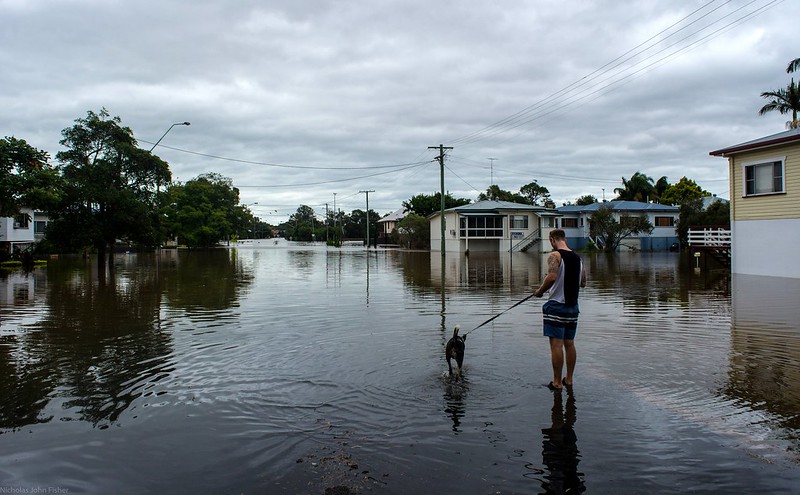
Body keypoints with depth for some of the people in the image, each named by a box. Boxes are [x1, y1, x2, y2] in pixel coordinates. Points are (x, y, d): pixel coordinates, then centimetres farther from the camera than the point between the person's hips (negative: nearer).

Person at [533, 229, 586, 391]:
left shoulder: (555, 256, -11)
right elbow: (583, 283, 13)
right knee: (569, 343, 14)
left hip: (557, 306, -7)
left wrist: (540, 291, -11)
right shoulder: (578, 257, 10)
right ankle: (568, 379, 22)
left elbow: (552, 277, -26)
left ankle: (557, 382, 1)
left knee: (556, 344, -3)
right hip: (573, 306, 7)